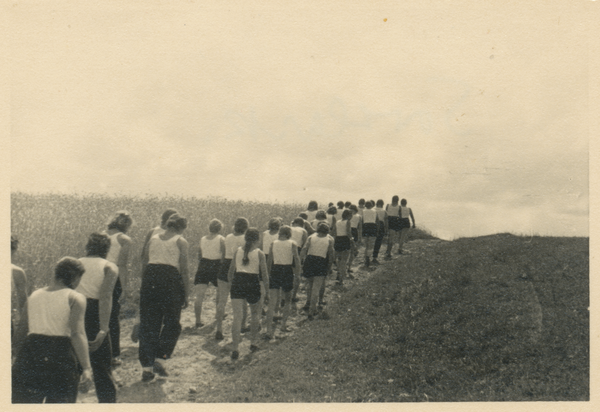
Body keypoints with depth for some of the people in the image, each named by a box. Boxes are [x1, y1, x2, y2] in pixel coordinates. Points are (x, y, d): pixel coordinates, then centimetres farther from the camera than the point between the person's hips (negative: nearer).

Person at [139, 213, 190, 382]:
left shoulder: (153, 239, 15)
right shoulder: (181, 242, 2)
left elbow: (144, 262, 13)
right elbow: (184, 270, -2)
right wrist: (186, 295, 2)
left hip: (149, 280, 4)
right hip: (171, 281, -4)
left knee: (148, 325, 10)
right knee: (171, 324, 13)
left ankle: (147, 367, 11)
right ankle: (160, 359, 3)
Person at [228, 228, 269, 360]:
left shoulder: (238, 251, 6)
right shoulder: (259, 253, -3)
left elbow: (231, 271, 10)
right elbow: (265, 274, -5)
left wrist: (231, 283, 21)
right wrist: (266, 289, 6)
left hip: (238, 282, 2)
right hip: (253, 283, -2)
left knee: (237, 316, 0)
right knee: (255, 314, 21)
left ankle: (235, 348, -8)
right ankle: (253, 343, 26)